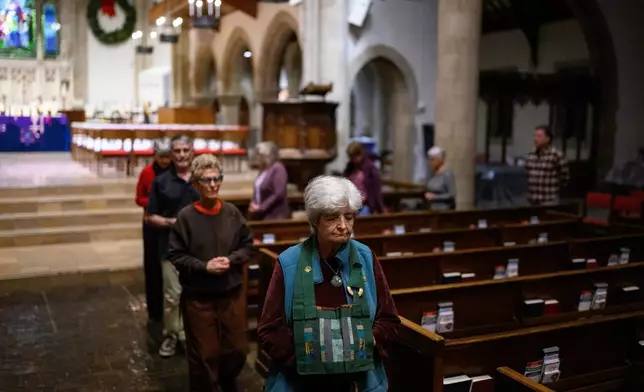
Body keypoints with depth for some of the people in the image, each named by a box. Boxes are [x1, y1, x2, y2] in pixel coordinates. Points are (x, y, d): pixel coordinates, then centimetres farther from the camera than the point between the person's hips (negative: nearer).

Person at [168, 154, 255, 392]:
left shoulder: (232, 213, -5)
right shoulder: (186, 217, -12)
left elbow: (248, 245, 3)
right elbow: (175, 255, -8)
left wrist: (231, 260, -14)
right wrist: (204, 266, -18)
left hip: (233, 294, 3)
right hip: (198, 297, -3)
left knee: (236, 349, 18)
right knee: (204, 354, 10)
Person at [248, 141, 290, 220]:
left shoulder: (278, 169, -12)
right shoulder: (263, 170, 11)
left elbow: (278, 195, -19)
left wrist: (260, 208, -16)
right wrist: (253, 204, 1)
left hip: (275, 216, -8)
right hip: (262, 215, 8)